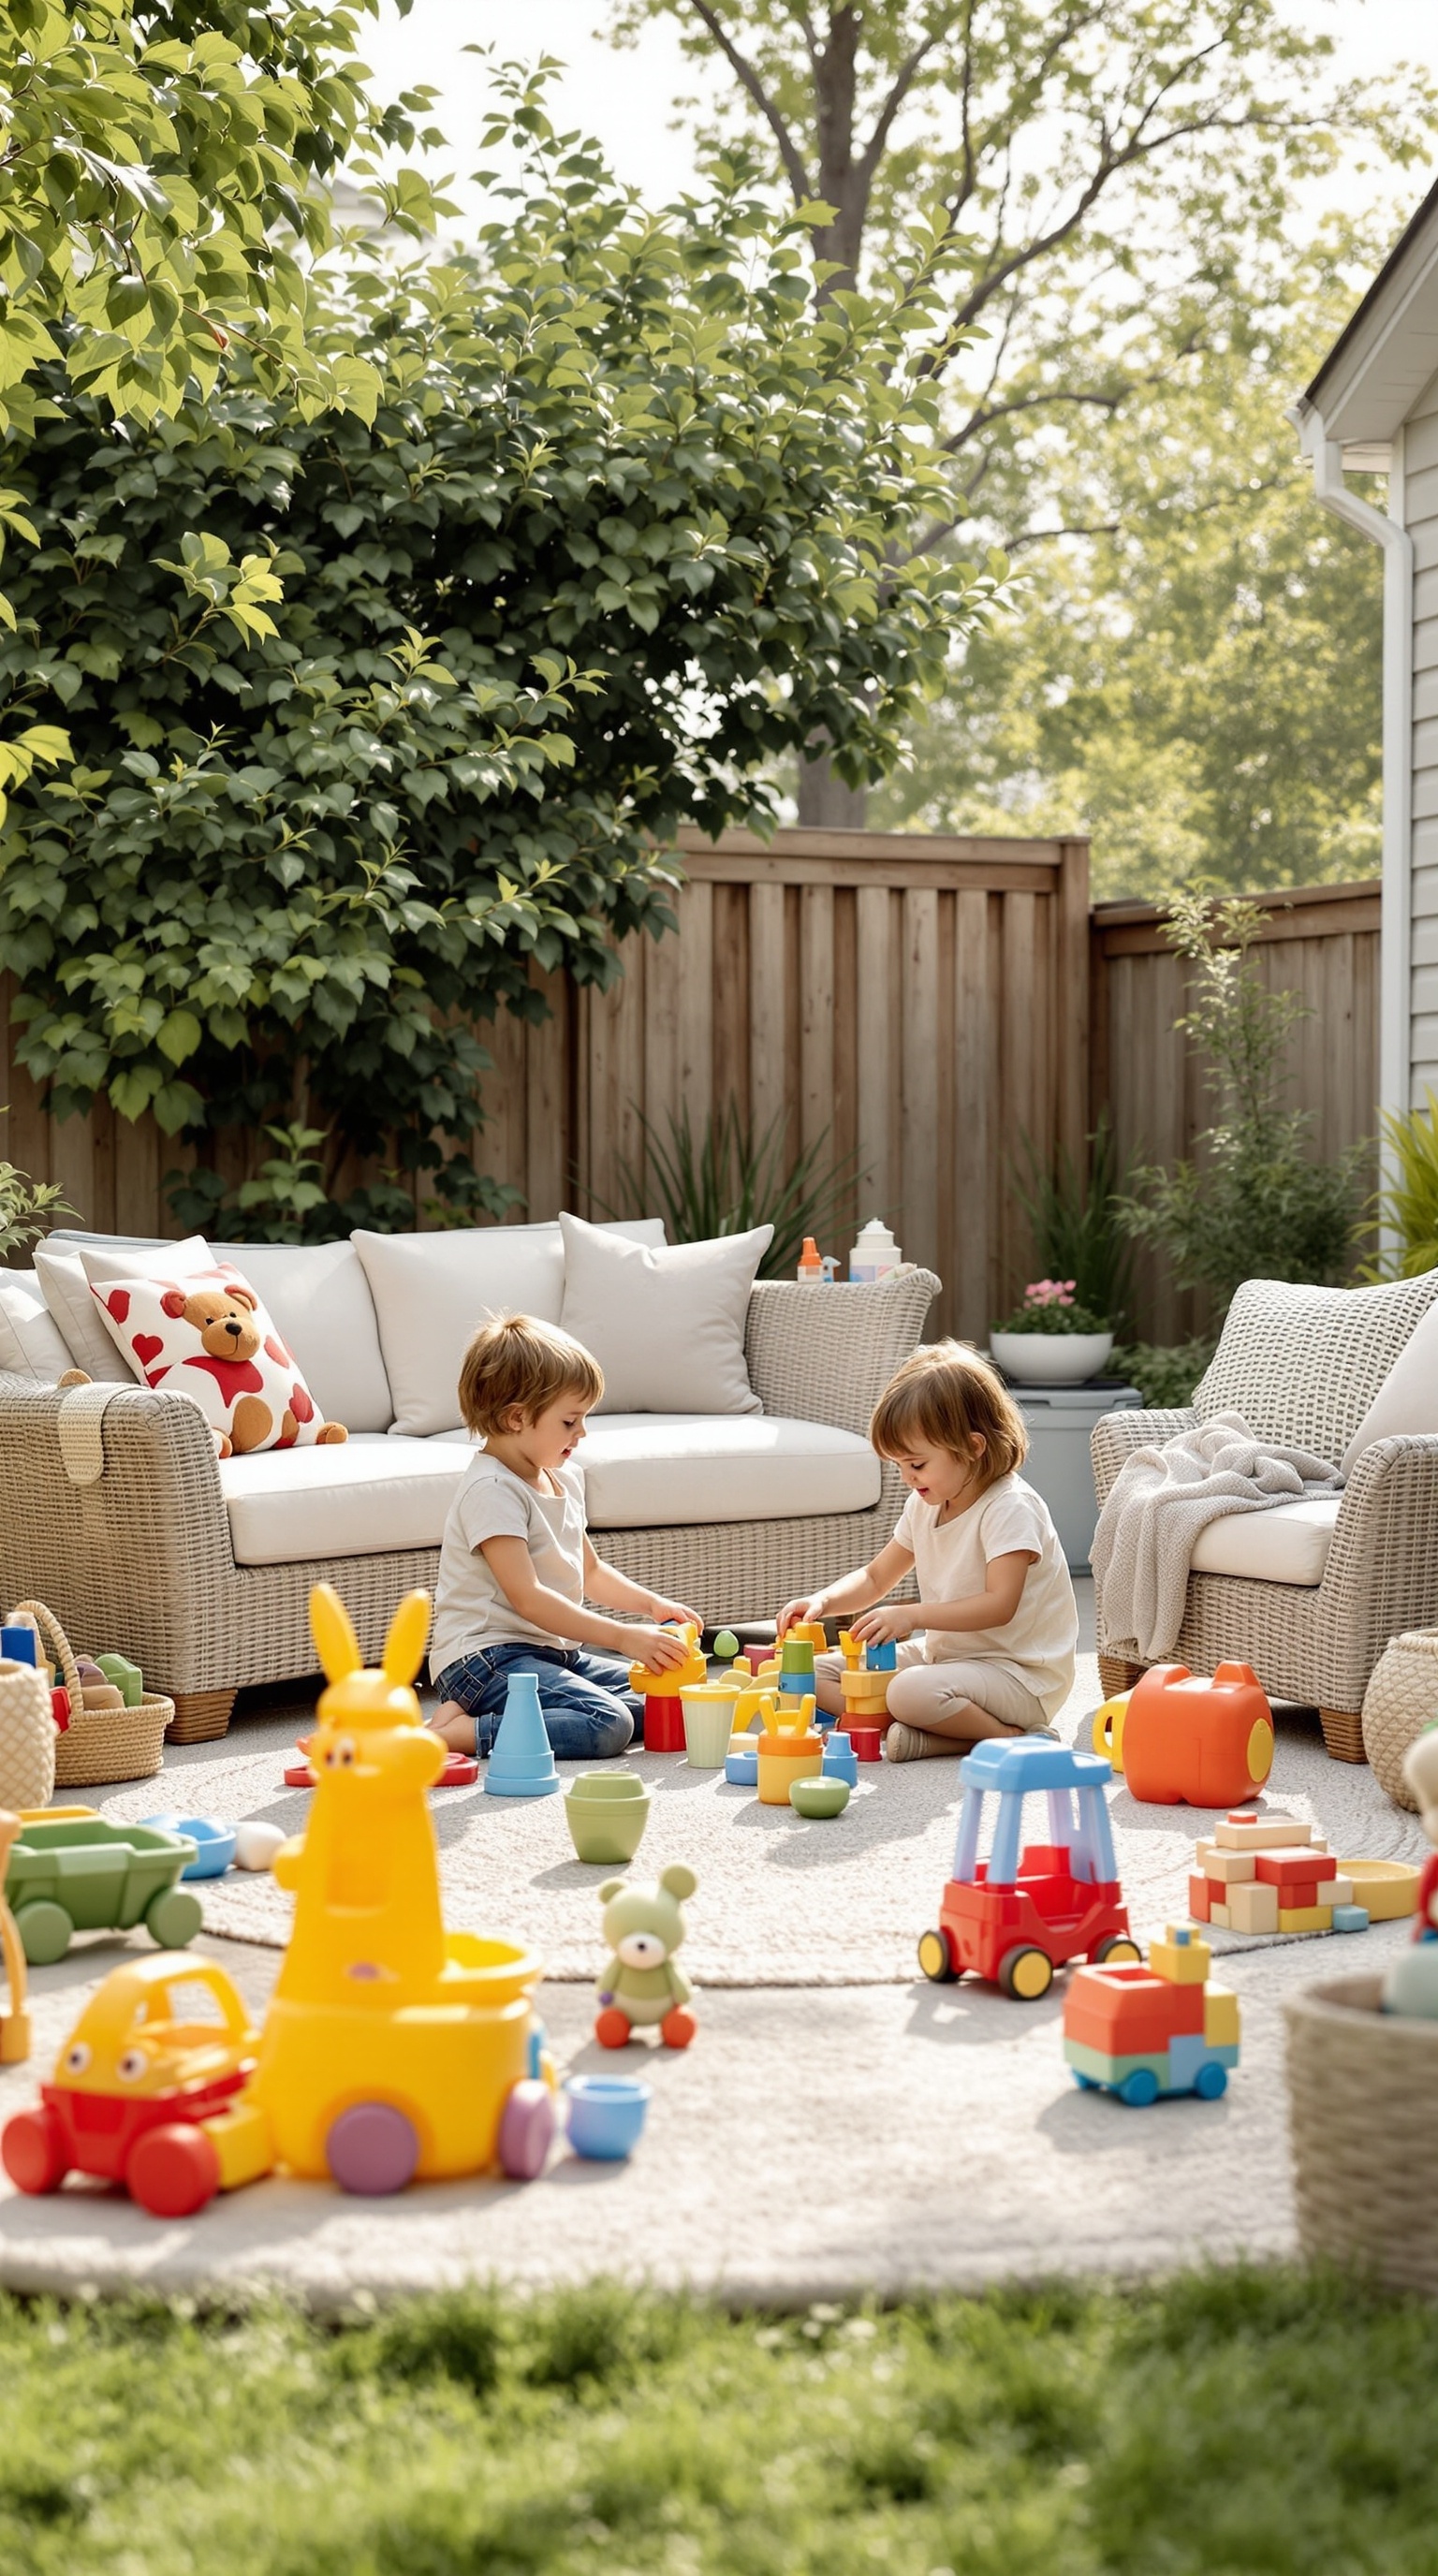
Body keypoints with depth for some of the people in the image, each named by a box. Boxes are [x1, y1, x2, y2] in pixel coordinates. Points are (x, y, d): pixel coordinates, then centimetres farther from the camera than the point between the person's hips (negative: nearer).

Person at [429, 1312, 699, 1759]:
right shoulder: (492, 1490, -17)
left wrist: (652, 1603, 10)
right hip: (487, 1655, -10)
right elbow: (527, 1597, -24)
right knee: (608, 1724, -26)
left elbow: (590, 1571, 28)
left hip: (553, 1650, 10)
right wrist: (624, 1638, -25)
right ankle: (453, 1733, -25)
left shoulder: (564, 1478, 14)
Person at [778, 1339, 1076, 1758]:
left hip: (1017, 1674, -9)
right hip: (943, 1655, 10)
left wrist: (911, 1615, -32)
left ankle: (1011, 1736, -21)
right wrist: (822, 1601, -3)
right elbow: (875, 1578, 17)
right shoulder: (924, 1506, 9)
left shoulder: (1010, 1507, -18)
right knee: (816, 1673, 0)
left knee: (912, 1693, -38)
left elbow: (999, 1606, -27)